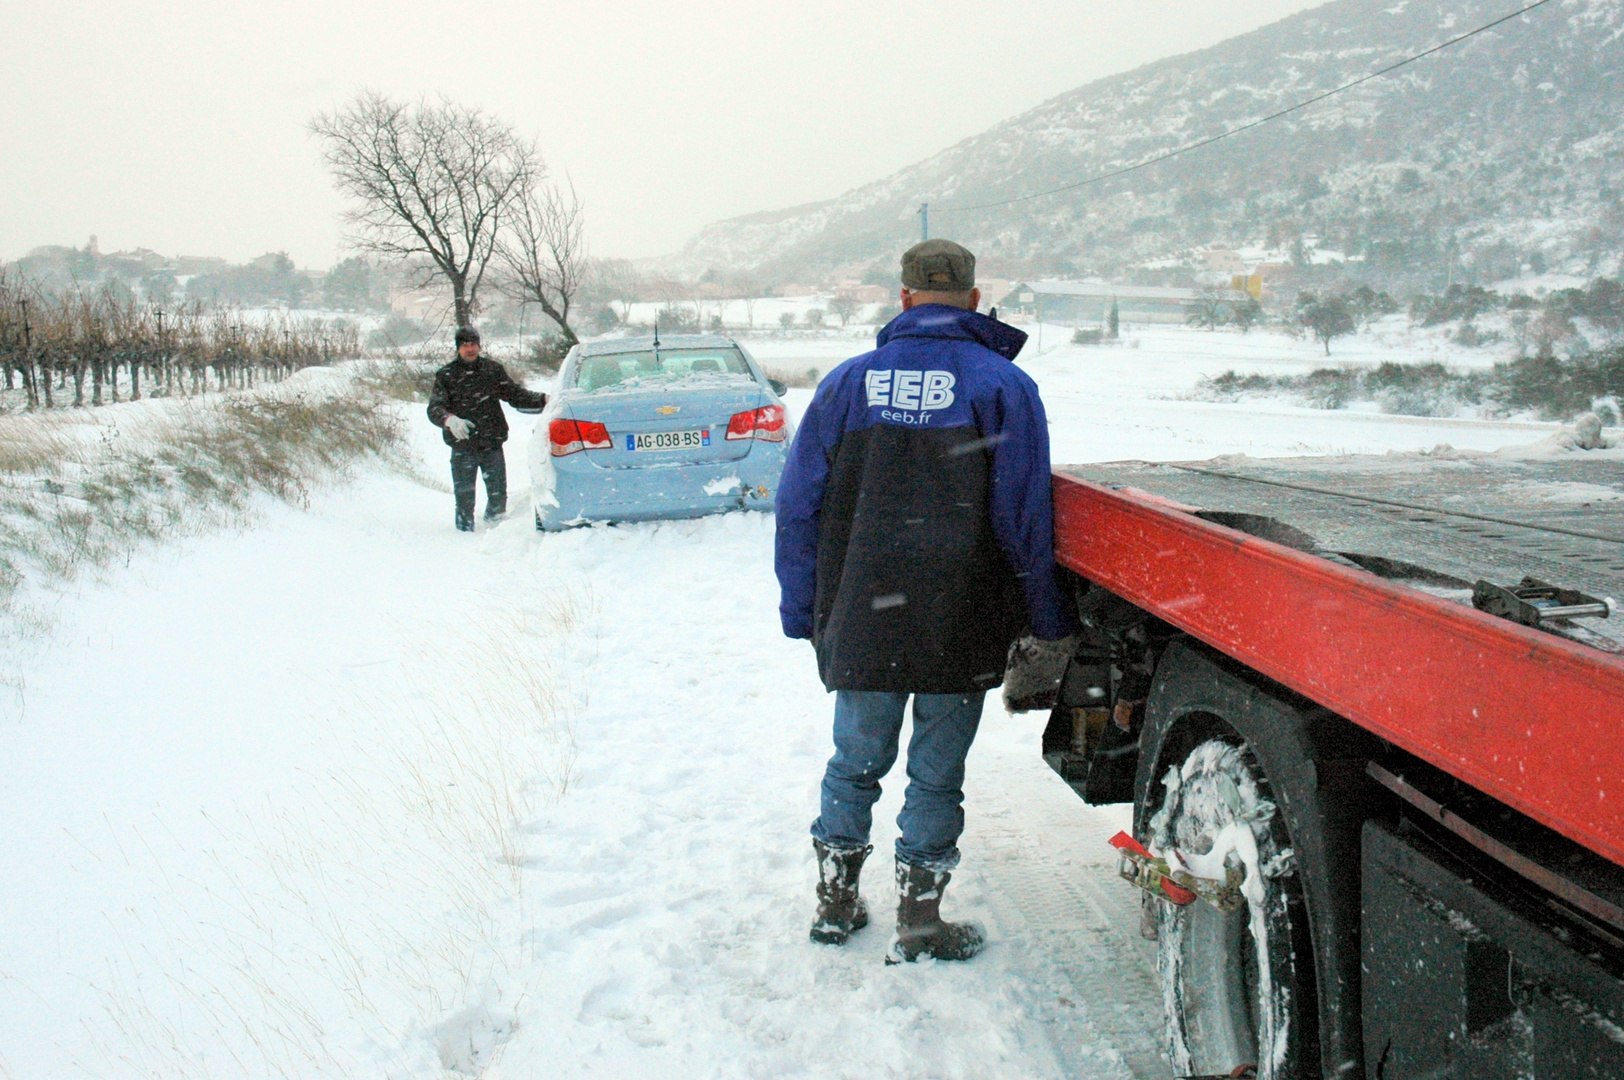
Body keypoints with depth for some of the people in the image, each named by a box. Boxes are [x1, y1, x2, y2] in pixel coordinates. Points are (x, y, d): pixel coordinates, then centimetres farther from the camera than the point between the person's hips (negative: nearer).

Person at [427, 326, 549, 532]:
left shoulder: (493, 369, 10)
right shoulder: (446, 375, 4)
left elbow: (516, 395, 13)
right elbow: (435, 408, -7)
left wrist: (543, 400, -2)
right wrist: (449, 419, -29)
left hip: (492, 445, 1)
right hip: (462, 447, -1)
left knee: (498, 495, 0)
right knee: (464, 496, -2)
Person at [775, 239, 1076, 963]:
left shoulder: (848, 382, 5)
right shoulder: (1003, 386, -3)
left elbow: (799, 507, 6)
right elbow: (1024, 519, -5)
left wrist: (801, 611, 12)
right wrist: (1048, 618, 4)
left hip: (860, 623, 3)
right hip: (959, 628, -2)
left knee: (856, 761, 18)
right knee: (936, 773, 9)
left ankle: (837, 901, 27)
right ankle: (918, 922, 16)